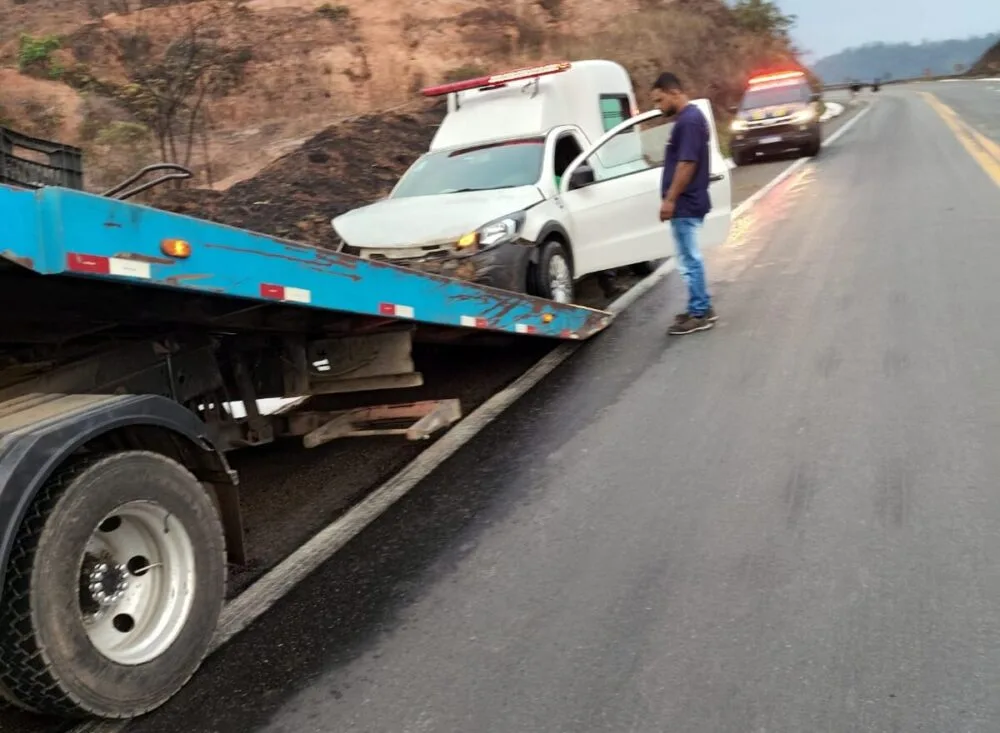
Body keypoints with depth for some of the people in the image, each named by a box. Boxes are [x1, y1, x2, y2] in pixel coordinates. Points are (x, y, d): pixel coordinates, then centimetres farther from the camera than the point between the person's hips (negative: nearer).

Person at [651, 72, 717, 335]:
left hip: (685, 204, -10)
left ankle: (699, 315, 3)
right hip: (688, 202, 10)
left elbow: (687, 163, -23)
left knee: (689, 259, -4)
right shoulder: (689, 117, 14)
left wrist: (670, 199, -20)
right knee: (691, 258, 16)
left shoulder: (689, 120, -18)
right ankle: (702, 308, 24)